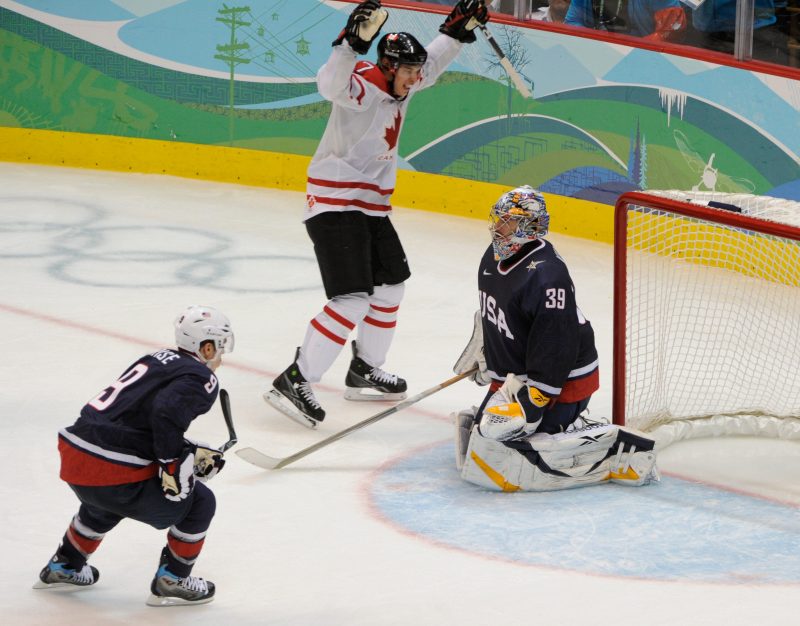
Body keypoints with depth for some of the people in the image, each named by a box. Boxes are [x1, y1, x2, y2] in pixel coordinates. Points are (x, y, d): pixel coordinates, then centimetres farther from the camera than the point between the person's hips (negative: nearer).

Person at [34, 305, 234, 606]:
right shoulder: (202, 378, -5)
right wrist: (174, 464, -13)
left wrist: (191, 453, 24)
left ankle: (64, 566, 52)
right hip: (112, 472, -9)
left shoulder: (158, 359, 20)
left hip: (73, 455, 9)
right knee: (199, 503, 9)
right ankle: (171, 581, 17)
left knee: (105, 502, 41)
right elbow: (167, 413, -24)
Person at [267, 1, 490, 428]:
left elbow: (430, 65, 28)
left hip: (372, 206, 10)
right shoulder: (363, 86, -20)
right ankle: (293, 382, -19)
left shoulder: (396, 85, 6)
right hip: (335, 204, -10)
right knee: (353, 299, -18)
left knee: (390, 284, 21)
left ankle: (364, 373, 34)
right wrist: (353, 43, -57)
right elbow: (331, 84, -44)